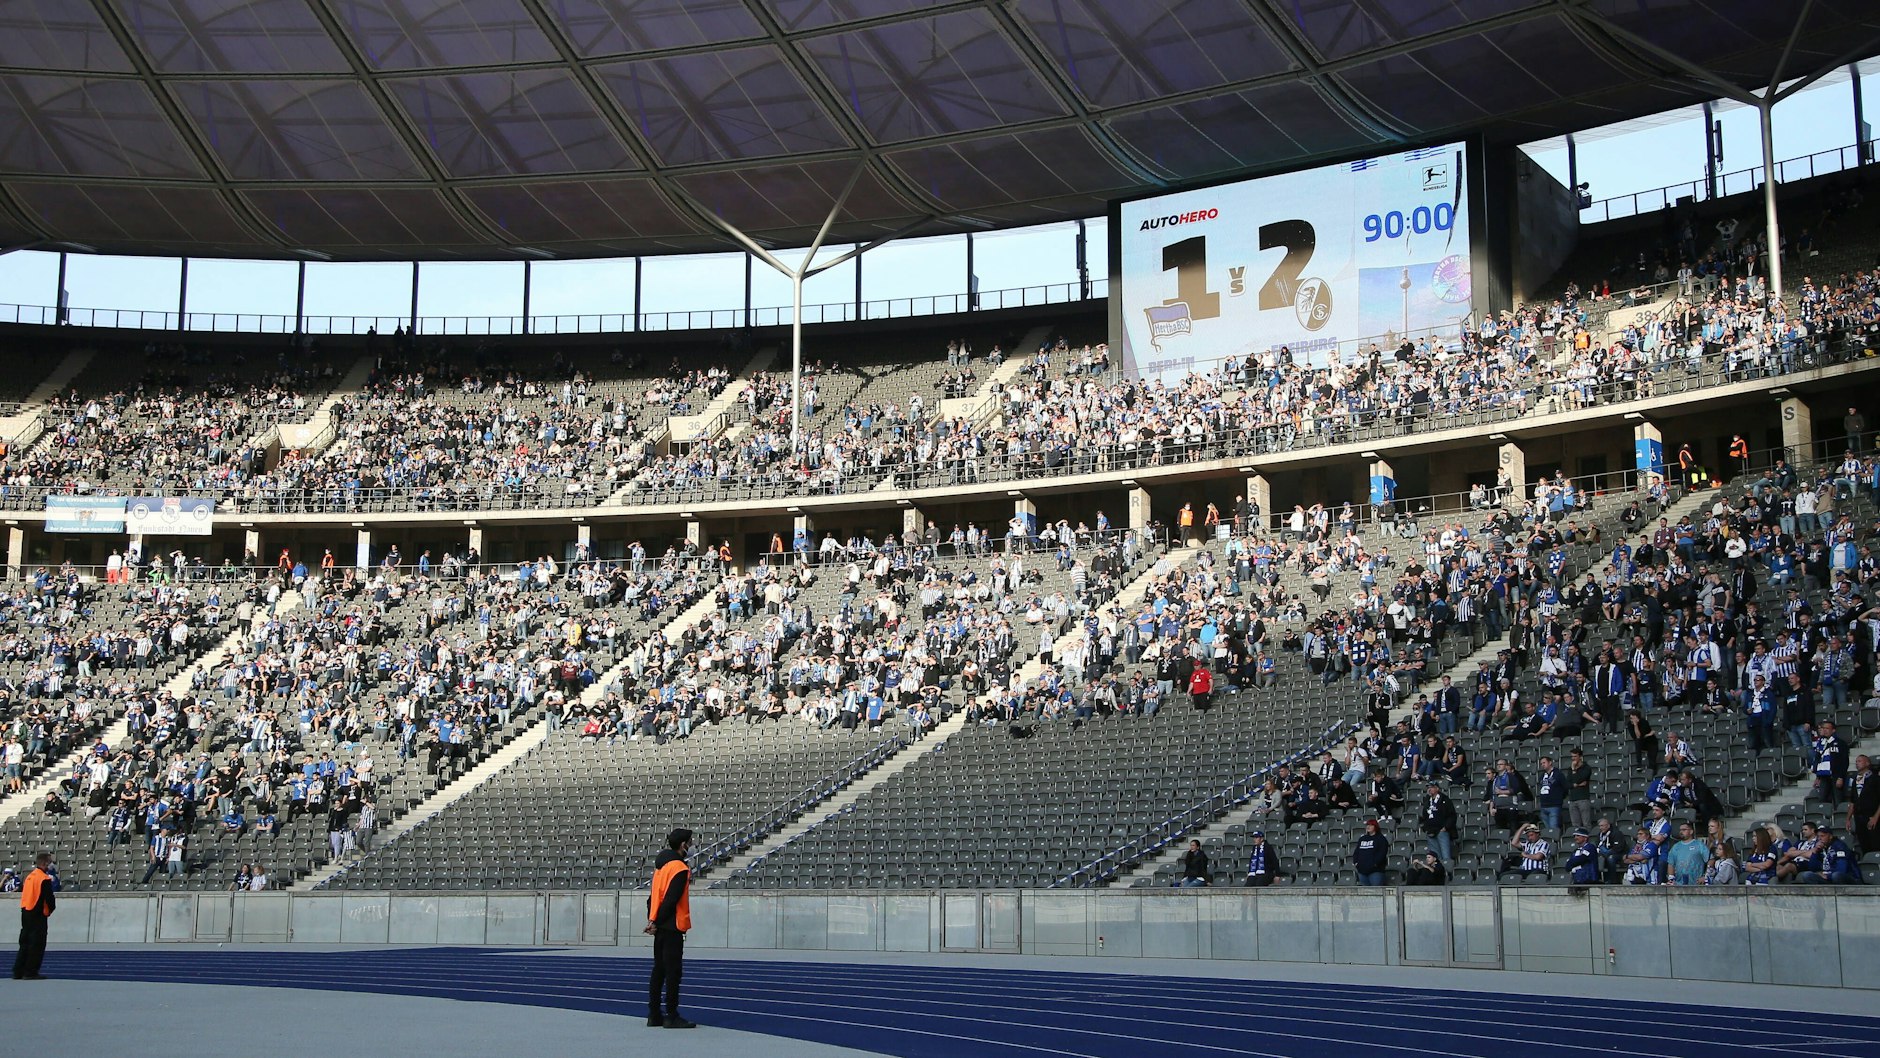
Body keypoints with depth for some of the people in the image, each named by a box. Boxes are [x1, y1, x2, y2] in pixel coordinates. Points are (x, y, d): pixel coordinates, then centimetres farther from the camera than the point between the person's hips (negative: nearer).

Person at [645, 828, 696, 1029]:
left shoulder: (661, 865, 15)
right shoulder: (679, 869, -13)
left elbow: (653, 896, 15)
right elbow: (671, 900, -18)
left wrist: (652, 920, 10)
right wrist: (657, 922, -12)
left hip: (660, 927, 9)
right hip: (672, 928, -9)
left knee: (659, 970, 11)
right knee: (673, 972, -5)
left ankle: (654, 1016, 14)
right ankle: (672, 1017, -4)